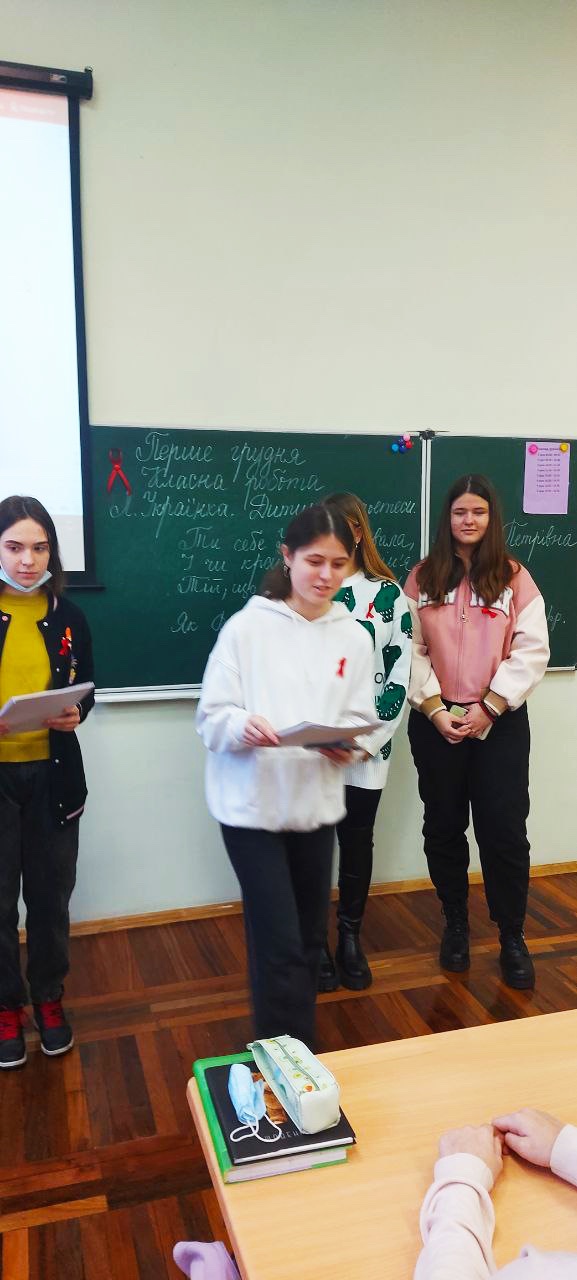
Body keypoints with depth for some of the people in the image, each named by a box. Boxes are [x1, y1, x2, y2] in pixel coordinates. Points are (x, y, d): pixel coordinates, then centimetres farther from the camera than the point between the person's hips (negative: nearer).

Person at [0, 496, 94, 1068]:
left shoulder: (67, 616, 4)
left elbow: (86, 692, 11)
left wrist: (75, 714, -11)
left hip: (52, 776, 2)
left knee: (50, 896, 12)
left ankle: (49, 996, 33)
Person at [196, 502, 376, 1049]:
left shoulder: (354, 638, 2)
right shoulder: (246, 626, -8)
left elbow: (360, 719, 3)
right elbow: (211, 716, -9)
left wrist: (347, 744, -19)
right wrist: (243, 726, -29)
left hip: (317, 803, 4)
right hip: (252, 805, -4)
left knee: (309, 940, 18)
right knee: (280, 945, -3)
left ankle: (293, 1051, 39)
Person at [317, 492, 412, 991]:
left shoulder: (387, 593, 2)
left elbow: (399, 674, 0)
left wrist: (368, 740, -8)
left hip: (367, 749, 1)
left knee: (357, 841, 11)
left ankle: (351, 937, 30)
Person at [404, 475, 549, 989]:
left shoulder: (514, 577, 0)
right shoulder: (422, 578, 3)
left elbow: (531, 651, -6)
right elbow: (410, 649, -2)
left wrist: (489, 707, -12)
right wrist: (434, 709, -11)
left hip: (500, 722, -1)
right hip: (435, 722, 2)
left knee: (504, 831, 0)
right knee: (444, 827, 11)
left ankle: (512, 937, 19)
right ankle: (455, 925, 30)